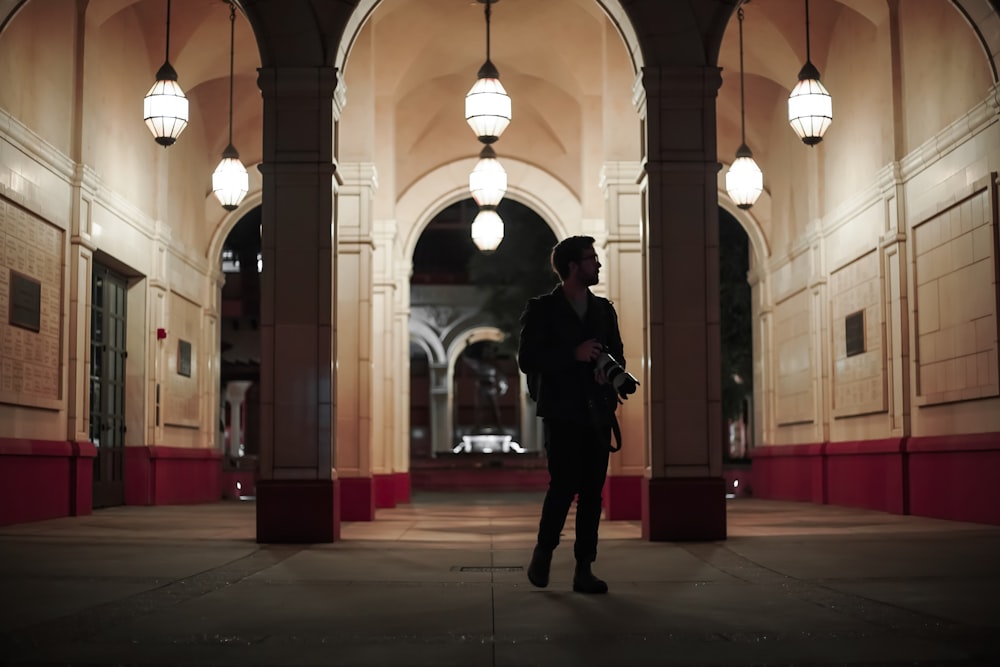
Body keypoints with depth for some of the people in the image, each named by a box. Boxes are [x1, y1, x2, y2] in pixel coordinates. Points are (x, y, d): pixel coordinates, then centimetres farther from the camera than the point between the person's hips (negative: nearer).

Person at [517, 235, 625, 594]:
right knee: (565, 484, -11)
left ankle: (584, 570, 5)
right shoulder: (542, 309, 0)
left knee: (592, 491, 1)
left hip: (597, 413, 5)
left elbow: (617, 355, 19)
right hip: (562, 412, -4)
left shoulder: (604, 310, 15)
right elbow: (527, 360, -7)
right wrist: (574, 355, -16)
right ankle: (543, 552, 12)